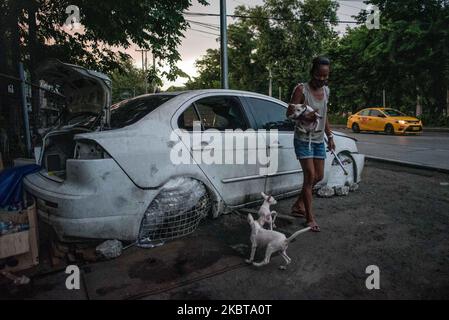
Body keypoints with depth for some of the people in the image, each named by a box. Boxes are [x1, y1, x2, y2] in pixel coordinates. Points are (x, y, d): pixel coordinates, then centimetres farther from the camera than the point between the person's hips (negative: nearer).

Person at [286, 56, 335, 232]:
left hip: (319, 140, 7)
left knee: (319, 177, 10)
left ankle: (298, 205, 27)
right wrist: (304, 117, -29)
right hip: (303, 139, -7)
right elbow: (289, 112, -11)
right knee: (310, 176, -9)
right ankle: (310, 217, 3)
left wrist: (330, 136, 14)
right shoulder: (301, 89, -11)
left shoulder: (326, 90, 9)